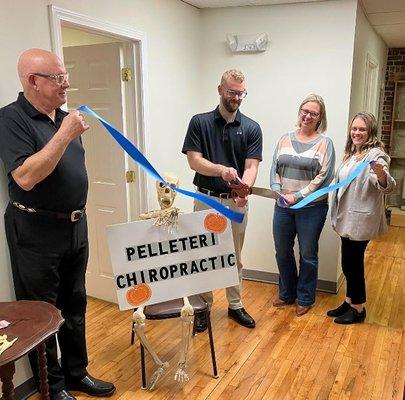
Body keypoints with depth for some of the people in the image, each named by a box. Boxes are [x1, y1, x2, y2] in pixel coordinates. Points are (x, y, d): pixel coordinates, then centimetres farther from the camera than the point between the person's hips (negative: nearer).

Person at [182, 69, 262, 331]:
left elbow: (251, 167, -8)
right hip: (206, 199, -1)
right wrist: (220, 169, -28)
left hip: (236, 202, 1)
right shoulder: (200, 122, -2)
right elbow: (194, 161, -9)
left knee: (235, 258, 15)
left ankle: (235, 305, 31)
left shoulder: (252, 128, 0)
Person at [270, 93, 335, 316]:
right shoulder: (285, 139, 8)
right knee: (282, 252, 13)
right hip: (283, 206, 4)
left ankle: (305, 299, 27)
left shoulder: (324, 143, -4)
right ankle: (286, 294, 33)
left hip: (311, 208, -4)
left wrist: (298, 196, -17)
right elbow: (274, 169, 7)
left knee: (307, 255, 8)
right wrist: (276, 190, -10)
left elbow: (323, 177, -11)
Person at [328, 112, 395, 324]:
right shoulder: (352, 154, 13)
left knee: (353, 263, 1)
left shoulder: (375, 155, -14)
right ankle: (350, 301, 30)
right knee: (349, 262, 16)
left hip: (361, 220, -8)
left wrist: (382, 175, -50)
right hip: (348, 219, 8)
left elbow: (386, 186, -28)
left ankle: (358, 308, 17)